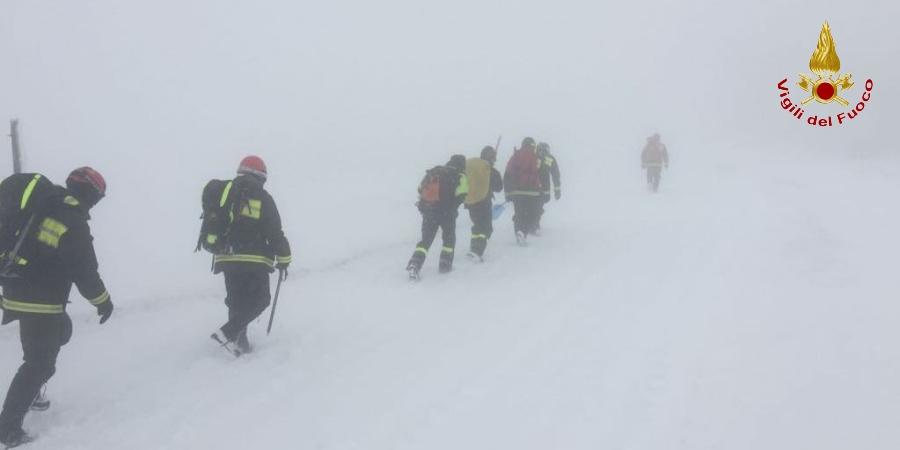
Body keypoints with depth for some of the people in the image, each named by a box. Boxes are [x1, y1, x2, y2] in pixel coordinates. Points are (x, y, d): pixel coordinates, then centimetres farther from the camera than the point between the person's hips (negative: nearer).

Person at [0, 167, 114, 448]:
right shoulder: (74, 224, -18)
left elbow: (28, 250, 16)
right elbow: (84, 271, -15)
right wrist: (103, 301, -2)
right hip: (40, 302, -9)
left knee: (60, 332, 30)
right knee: (40, 363, -1)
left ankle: (31, 393, 36)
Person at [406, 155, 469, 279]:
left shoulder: (433, 172, 11)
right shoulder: (460, 177, -3)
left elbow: (420, 189, 11)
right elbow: (462, 195, -15)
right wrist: (453, 206, 1)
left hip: (428, 211, 4)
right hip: (447, 213, -4)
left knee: (426, 240, 11)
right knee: (449, 238, 19)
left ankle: (415, 264, -5)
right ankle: (445, 265, 17)